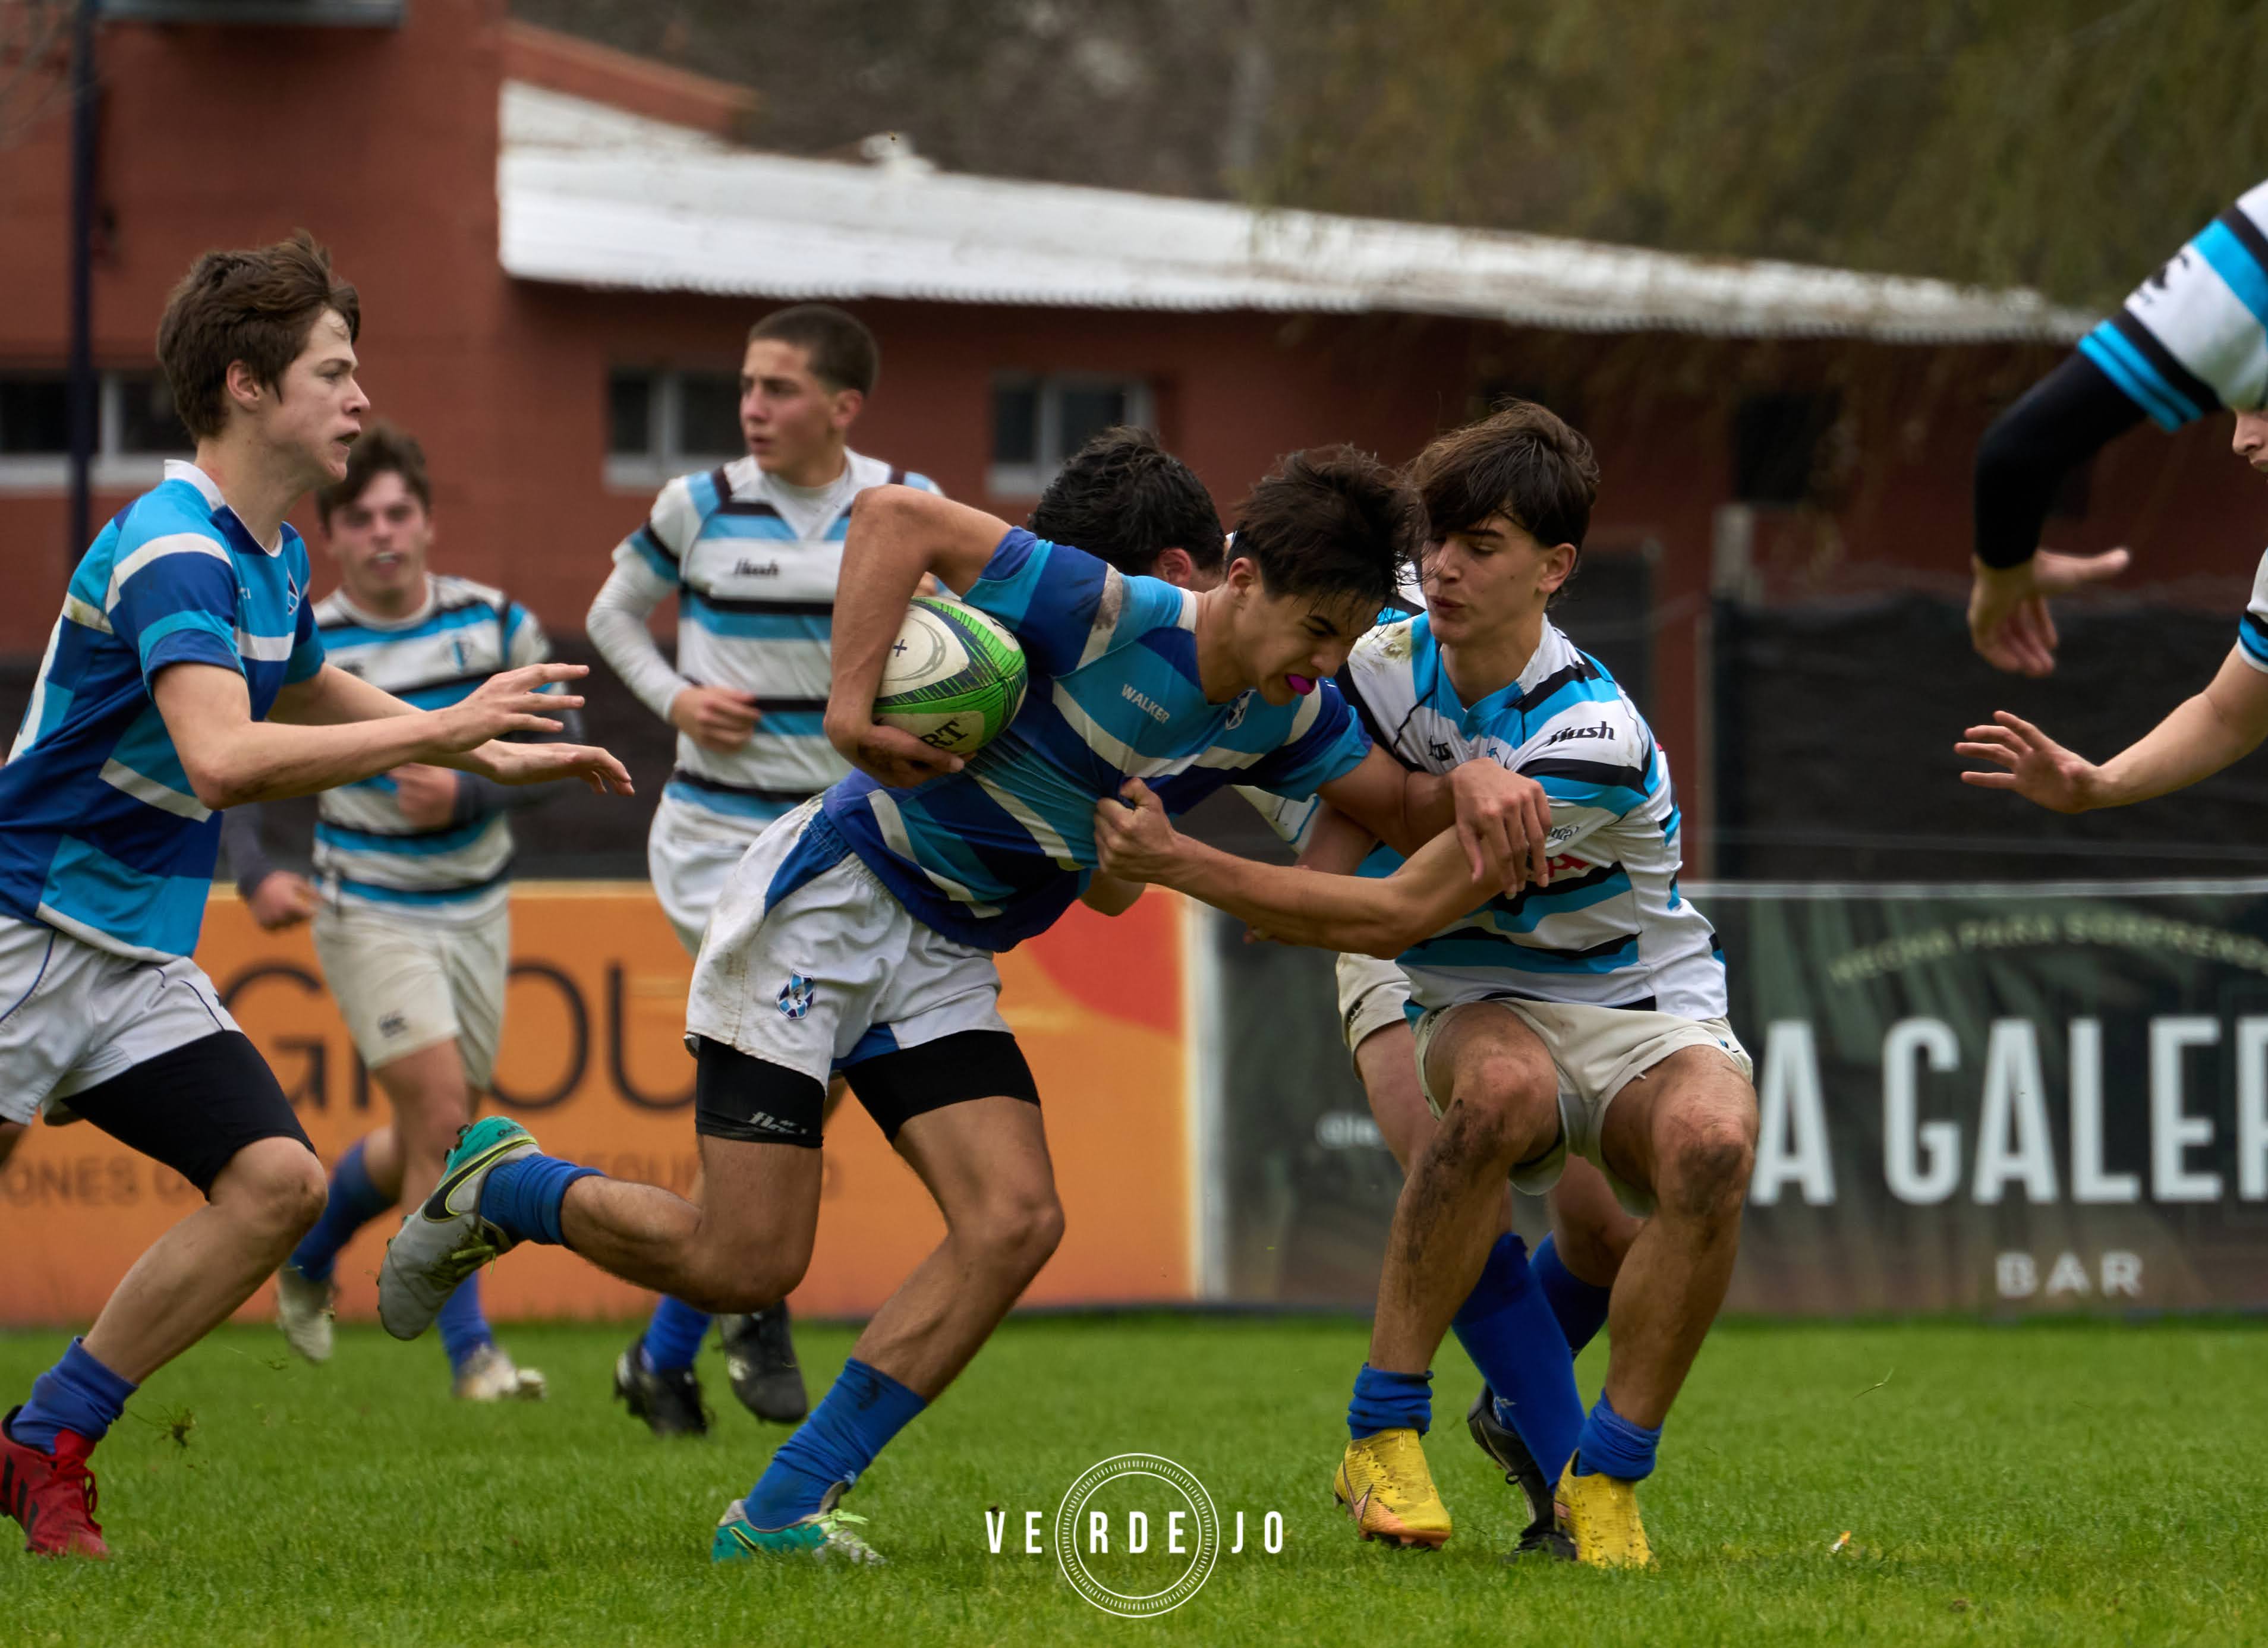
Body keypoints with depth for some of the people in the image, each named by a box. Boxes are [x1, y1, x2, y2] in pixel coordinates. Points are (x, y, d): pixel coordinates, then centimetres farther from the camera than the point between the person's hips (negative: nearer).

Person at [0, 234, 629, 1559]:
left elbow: (304, 687, 34)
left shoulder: (274, 555, 11)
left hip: (142, 966, 9)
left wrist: (492, 756, 28)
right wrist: (442, 728, -33)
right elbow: (224, 757, -35)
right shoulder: (172, 552, -20)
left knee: (277, 1182, -6)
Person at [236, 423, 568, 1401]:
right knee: (443, 1117, -18)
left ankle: (309, 1258, 40)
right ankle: (470, 1352, -13)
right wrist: (253, 873, -20)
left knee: (427, 1142, 13)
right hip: (370, 913, -4)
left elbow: (561, 747, -3)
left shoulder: (496, 624, -4)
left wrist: (468, 794, -21)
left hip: (476, 911, 4)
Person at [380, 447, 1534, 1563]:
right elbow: (897, 517, -26)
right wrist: (851, 704, -33)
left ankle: (780, 1511, -7)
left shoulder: (1287, 713, -1)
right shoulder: (1113, 618, -25)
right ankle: (500, 1186, 18)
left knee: (1015, 1223, -13)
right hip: (832, 894, -8)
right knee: (746, 1263, -12)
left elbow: (1407, 811, 10)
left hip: (946, 962, 8)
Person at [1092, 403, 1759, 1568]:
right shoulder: (1388, 665, -5)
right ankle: (1381, 1435, -27)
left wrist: (1178, 864, -25)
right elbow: (1326, 880, -2)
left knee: (1712, 1143, -38)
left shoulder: (1592, 738, -24)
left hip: (1642, 1012, -2)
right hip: (1487, 1011, 3)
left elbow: (1398, 917, -25)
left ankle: (1604, 1479, -20)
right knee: (1503, 1088, -37)